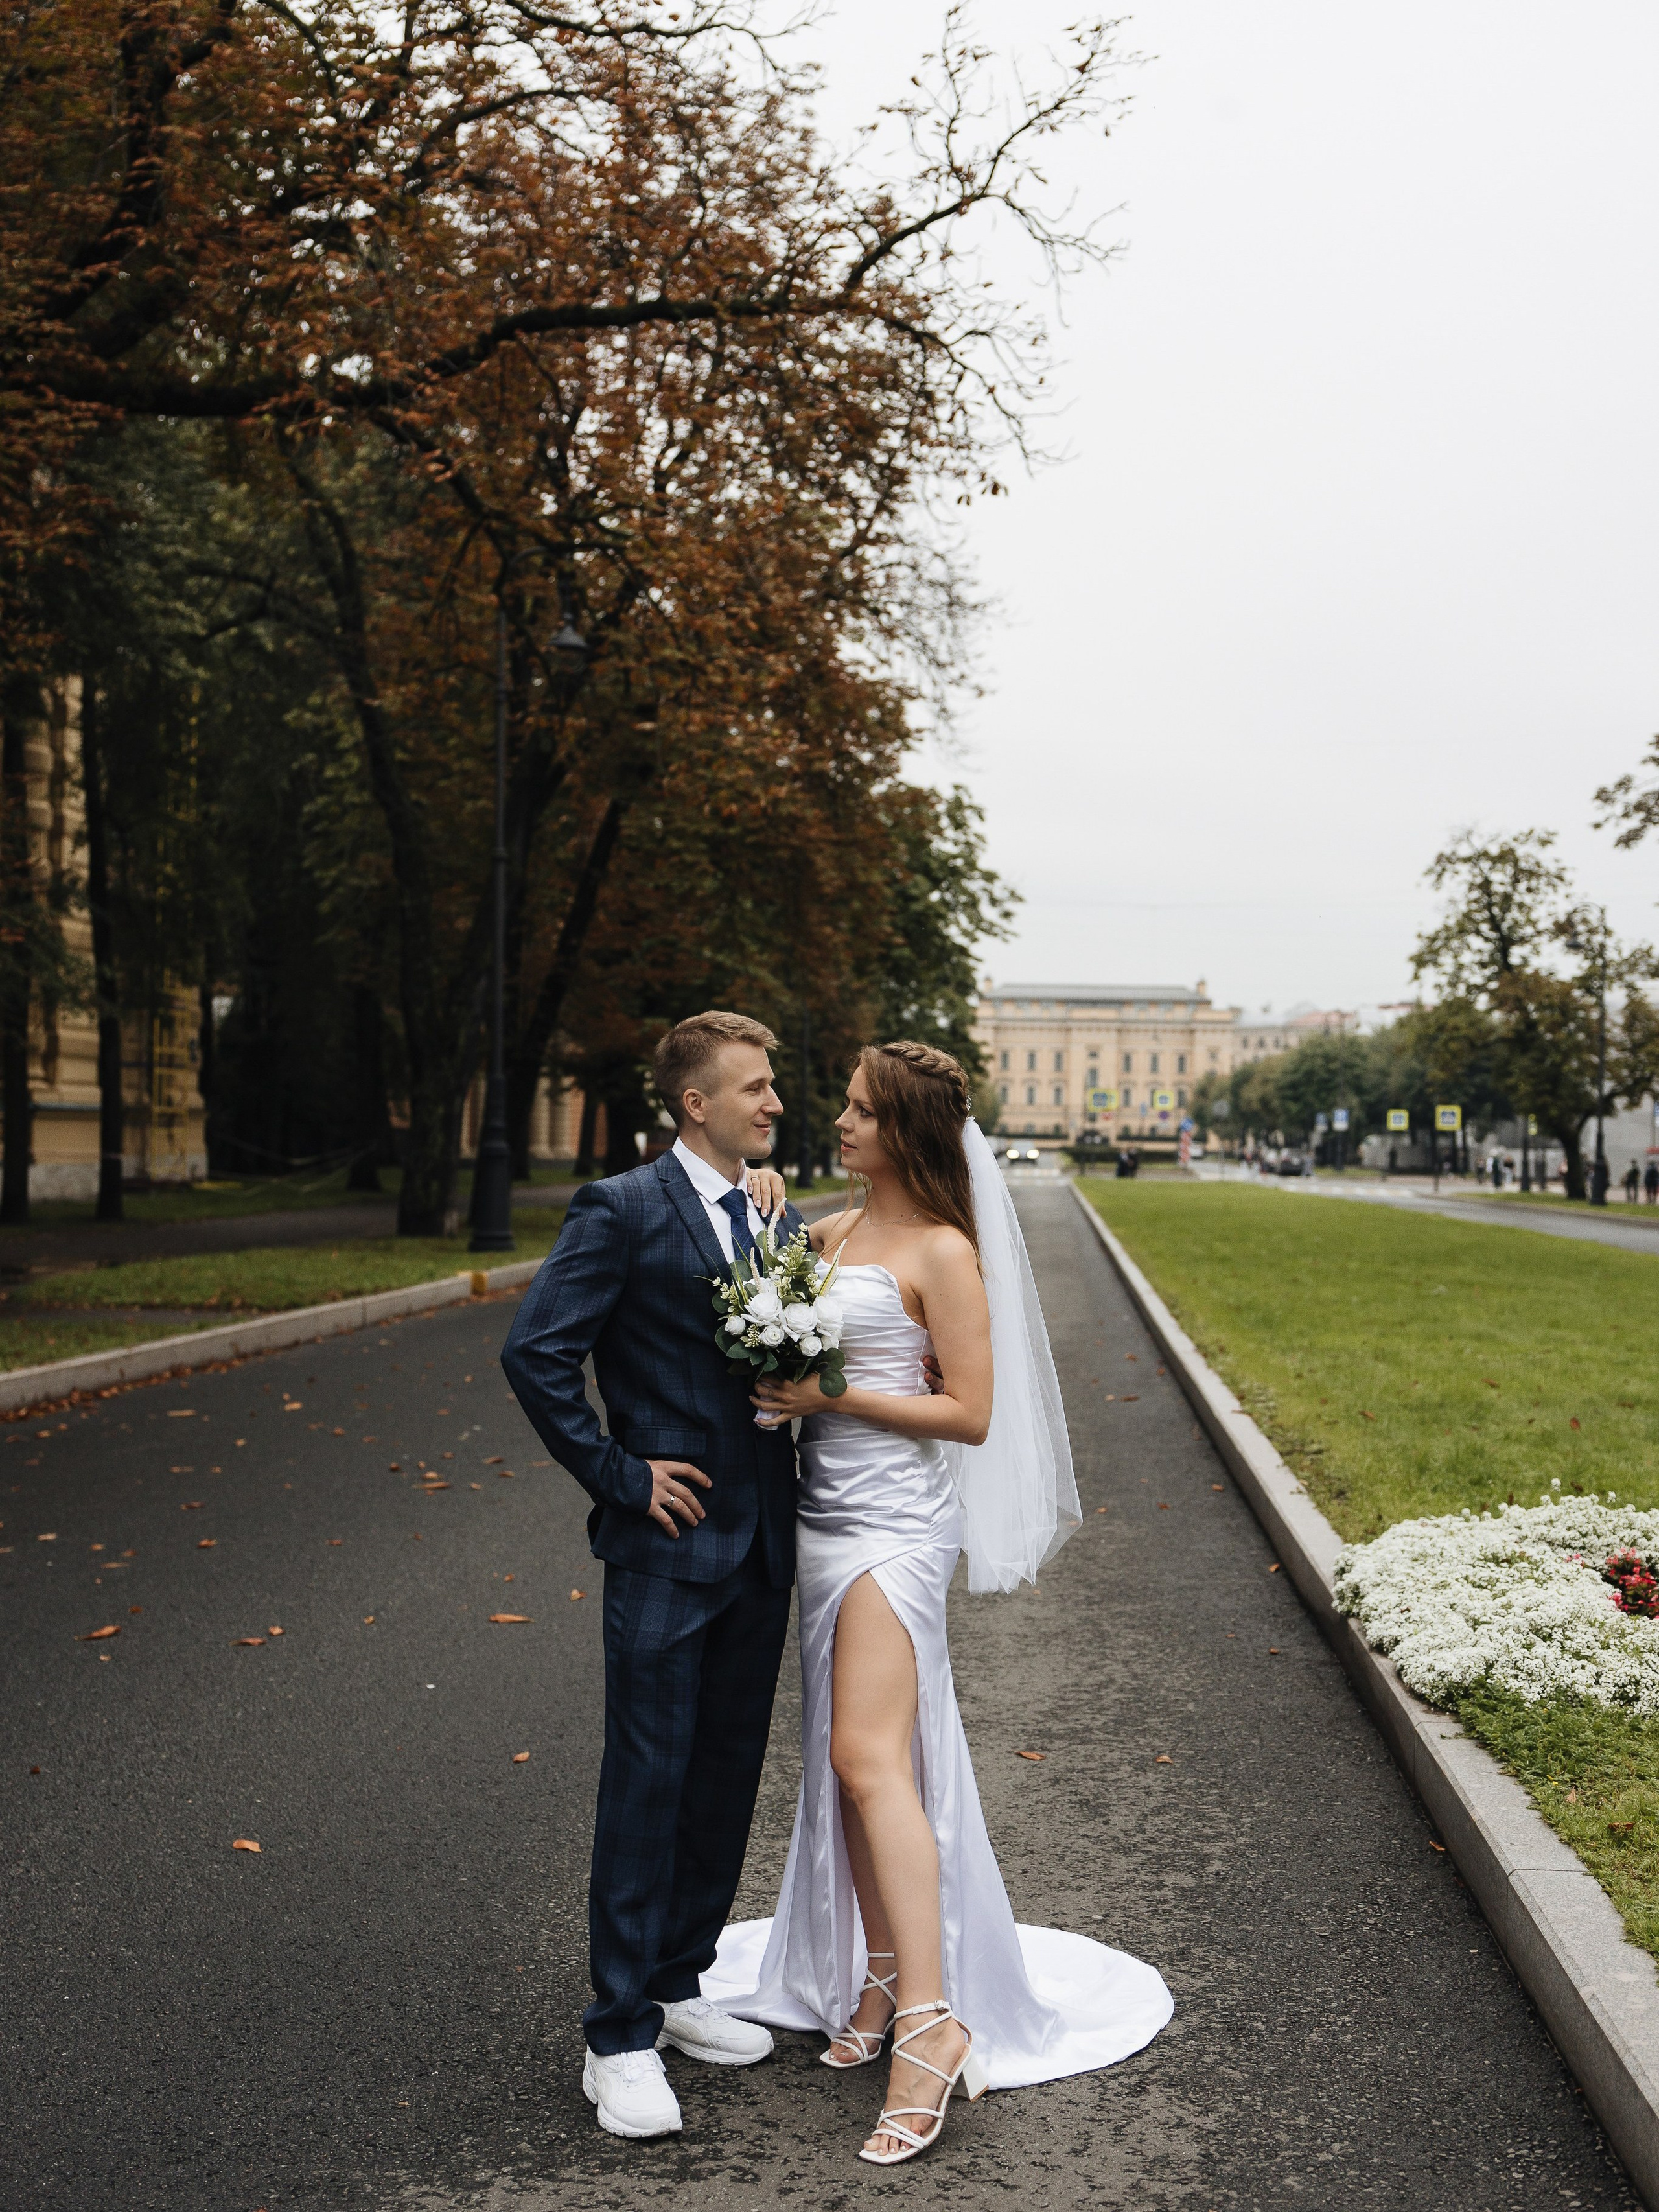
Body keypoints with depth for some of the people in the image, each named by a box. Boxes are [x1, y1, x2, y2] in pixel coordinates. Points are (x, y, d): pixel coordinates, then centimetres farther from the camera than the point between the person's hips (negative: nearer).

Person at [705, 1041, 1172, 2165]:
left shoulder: (943, 1252, -10)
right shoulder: (830, 1233, 11)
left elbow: (972, 1413, -12)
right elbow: (787, 1346, 22)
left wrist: (831, 1399, -17)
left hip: (897, 1522, -8)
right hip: (825, 1514, 8)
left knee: (870, 1757, -15)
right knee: (844, 1761, 12)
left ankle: (930, 2019, -11)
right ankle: (880, 1973, 25)